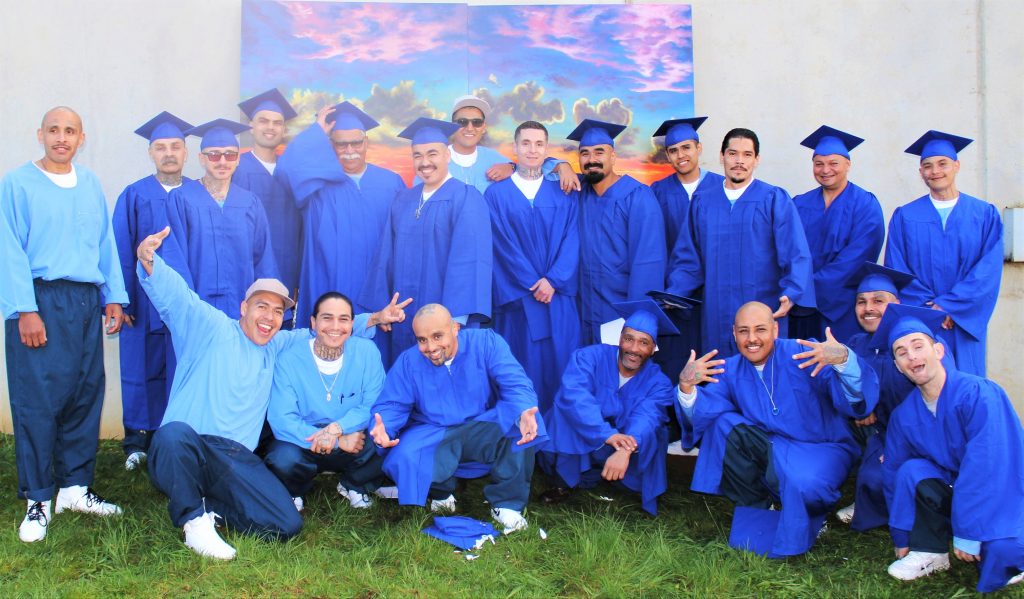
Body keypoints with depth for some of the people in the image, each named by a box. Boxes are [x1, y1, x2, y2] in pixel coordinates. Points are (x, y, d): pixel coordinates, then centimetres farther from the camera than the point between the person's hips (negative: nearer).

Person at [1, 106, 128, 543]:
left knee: (86, 395, 6)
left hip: (86, 302, 5)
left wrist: (114, 296, 7)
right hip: (40, 301, -5)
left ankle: (74, 487, 18)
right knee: (37, 400, -4)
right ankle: (37, 500, 5)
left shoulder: (90, 184, 14)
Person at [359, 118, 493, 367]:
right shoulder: (403, 201, 12)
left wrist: (456, 317, -22)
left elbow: (471, 260, -15)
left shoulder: (466, 198, -7)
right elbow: (388, 255, 12)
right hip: (404, 320, 5)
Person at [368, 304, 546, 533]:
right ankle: (441, 495, 8)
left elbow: (516, 384, -20)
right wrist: (382, 429, -29)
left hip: (484, 431, -1)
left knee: (521, 427, -30)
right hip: (431, 436, 1)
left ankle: (507, 504, -10)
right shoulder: (408, 361, -4)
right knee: (403, 459, -29)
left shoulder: (486, 342, -11)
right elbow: (391, 405, -4)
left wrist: (523, 413, -43)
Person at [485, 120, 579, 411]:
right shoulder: (496, 194, 5)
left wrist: (553, 280, -13)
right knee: (523, 368, 0)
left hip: (558, 295, 2)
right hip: (517, 296, -1)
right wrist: (532, 284, -11)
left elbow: (571, 240, 1)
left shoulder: (564, 194, 10)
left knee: (560, 365, 1)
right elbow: (503, 244, -3)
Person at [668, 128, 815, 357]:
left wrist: (791, 294, -23)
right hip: (716, 317, 2)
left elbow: (796, 255, -7)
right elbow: (689, 258, 10)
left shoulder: (775, 200, 2)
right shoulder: (702, 203, 11)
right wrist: (672, 294, -5)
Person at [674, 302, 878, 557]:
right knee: (723, 424, -17)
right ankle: (760, 507, -4)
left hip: (820, 451, -4)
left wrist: (844, 360, -47)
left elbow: (855, 400, -26)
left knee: (802, 484, -36)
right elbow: (702, 414, -15)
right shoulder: (730, 370, 0)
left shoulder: (806, 355, -13)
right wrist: (687, 388, -37)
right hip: (769, 454, 4)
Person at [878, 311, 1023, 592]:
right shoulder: (903, 416, -6)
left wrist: (967, 533, -26)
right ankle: (929, 553, -6)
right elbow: (895, 475, 4)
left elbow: (986, 467, -28)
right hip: (955, 492, 4)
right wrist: (902, 539, 6)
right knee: (911, 471, -21)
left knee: (1000, 552, -31)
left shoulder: (980, 394, -24)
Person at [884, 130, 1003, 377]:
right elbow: (896, 271, -1)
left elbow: (990, 270, -5)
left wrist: (947, 305, -13)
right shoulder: (904, 217, 5)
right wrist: (927, 308, -12)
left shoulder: (986, 215, 4)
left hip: (965, 324, 0)